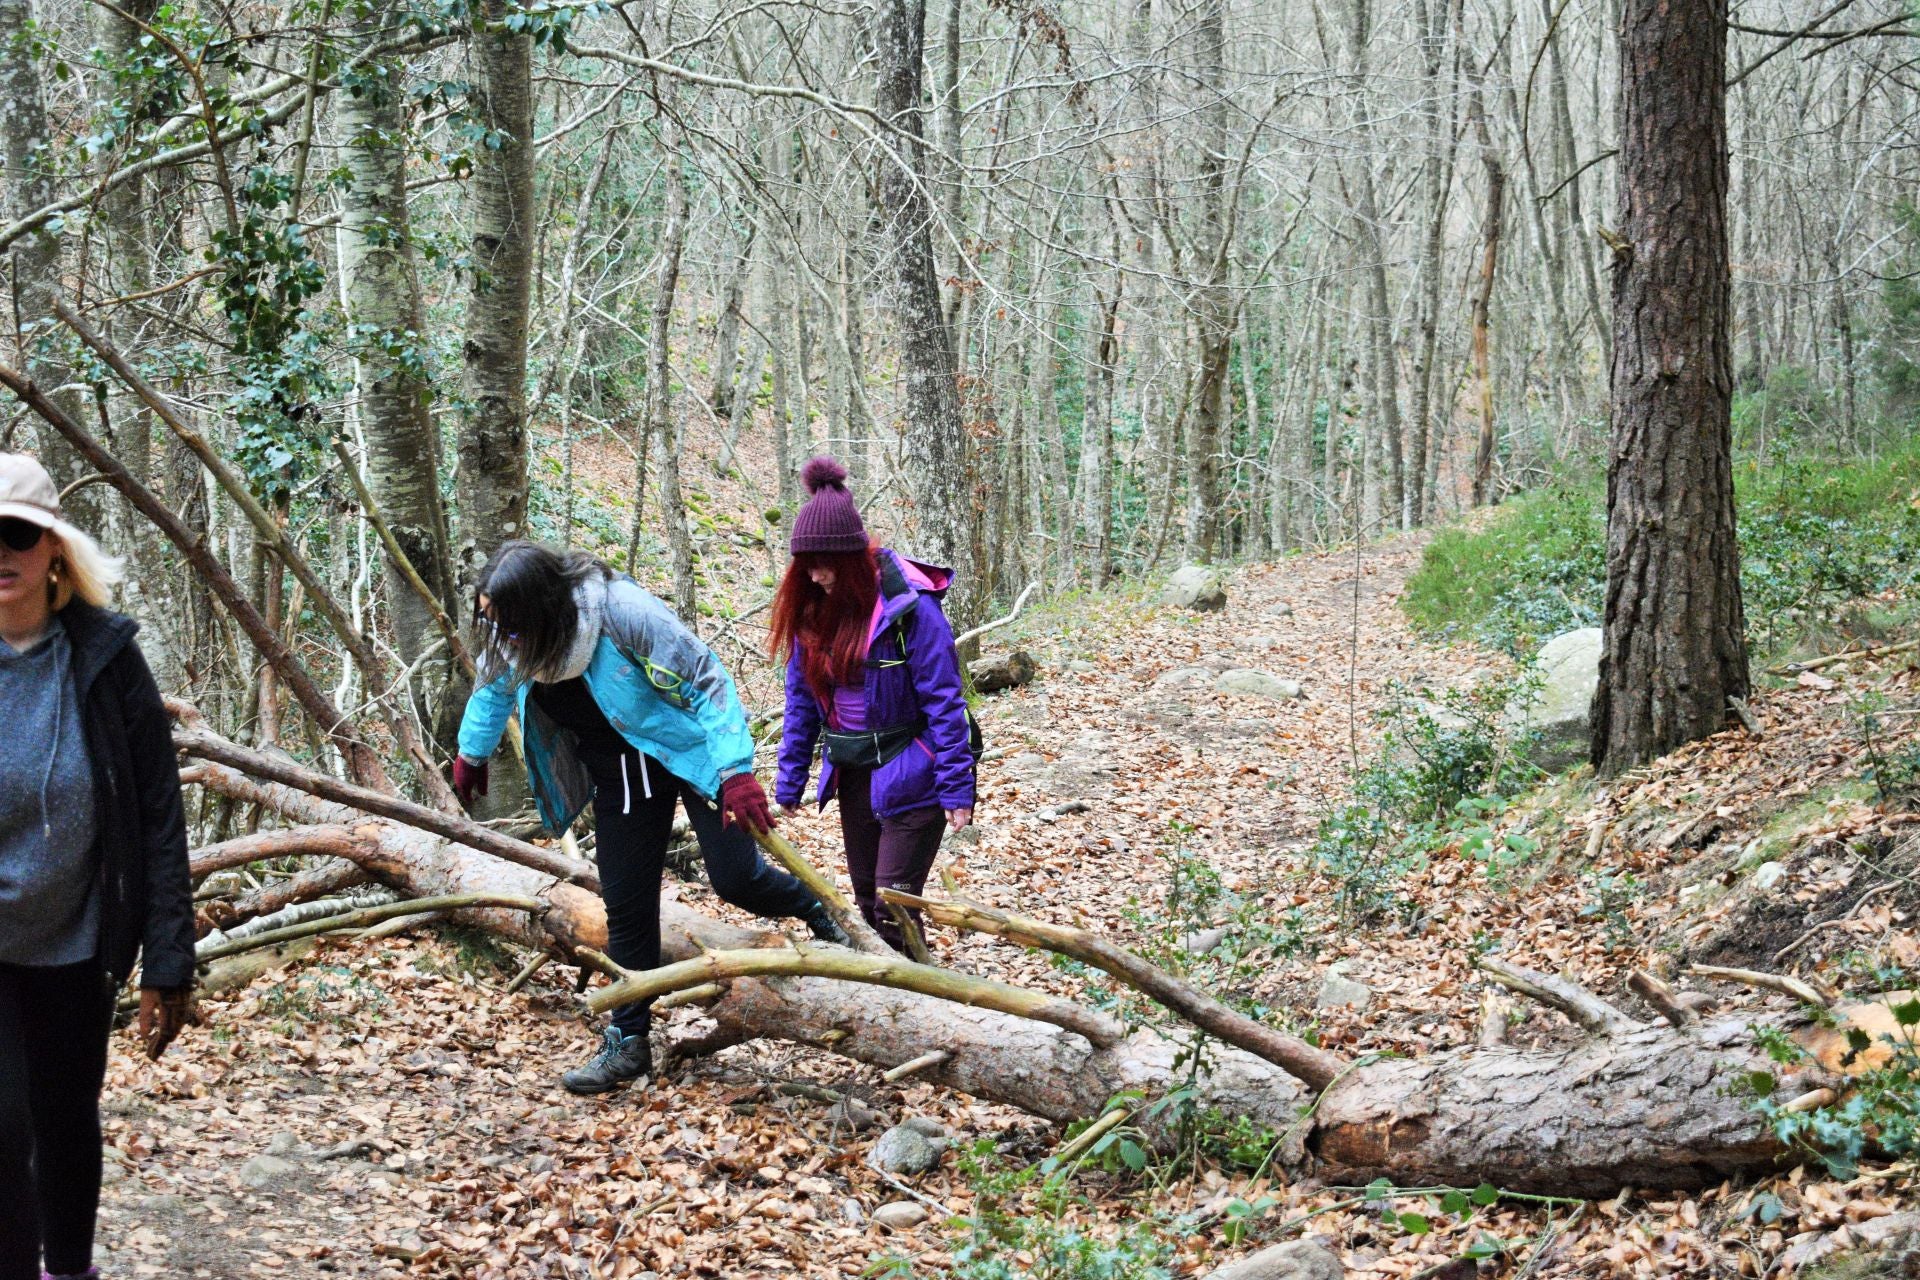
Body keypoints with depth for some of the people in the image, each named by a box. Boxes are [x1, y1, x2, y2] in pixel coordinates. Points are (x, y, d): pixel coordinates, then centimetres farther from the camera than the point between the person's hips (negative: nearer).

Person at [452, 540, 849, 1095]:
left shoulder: (619, 609, -32)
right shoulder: (508, 638, -13)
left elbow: (706, 678, -28)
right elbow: (495, 686, 13)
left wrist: (736, 771, -33)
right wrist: (471, 754, 27)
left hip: (688, 751, -5)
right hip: (618, 773, 5)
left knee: (734, 877, -11)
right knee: (625, 906, 5)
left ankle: (818, 911, 20)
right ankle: (628, 1042, 16)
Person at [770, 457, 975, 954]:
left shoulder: (908, 606, -19)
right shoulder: (810, 607, -1)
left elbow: (943, 701, -17)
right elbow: (801, 699, 8)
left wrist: (956, 789, -17)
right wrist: (790, 782, 8)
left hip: (909, 777, -6)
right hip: (853, 775, 7)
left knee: (894, 906, -9)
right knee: (867, 899, 14)